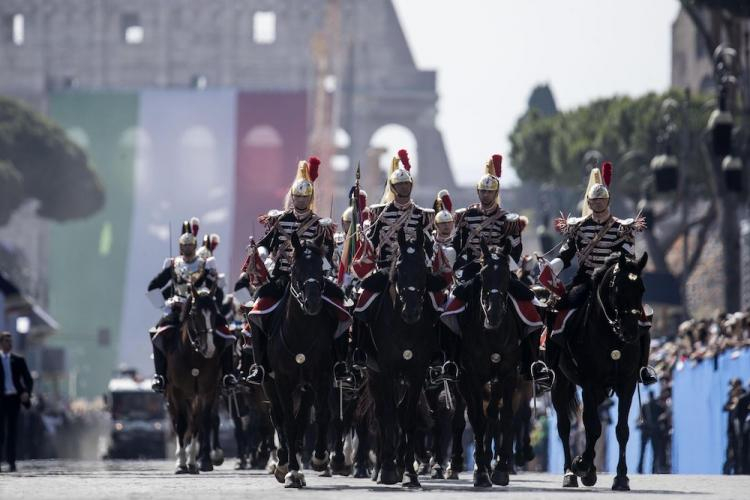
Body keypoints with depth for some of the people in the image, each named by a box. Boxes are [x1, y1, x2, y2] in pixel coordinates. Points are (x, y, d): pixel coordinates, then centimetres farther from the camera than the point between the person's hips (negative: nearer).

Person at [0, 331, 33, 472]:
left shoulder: (18, 360, 9)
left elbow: (28, 379, 8)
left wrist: (27, 392, -10)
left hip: (14, 398, 2)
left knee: (12, 431, 1)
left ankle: (11, 462, 3)